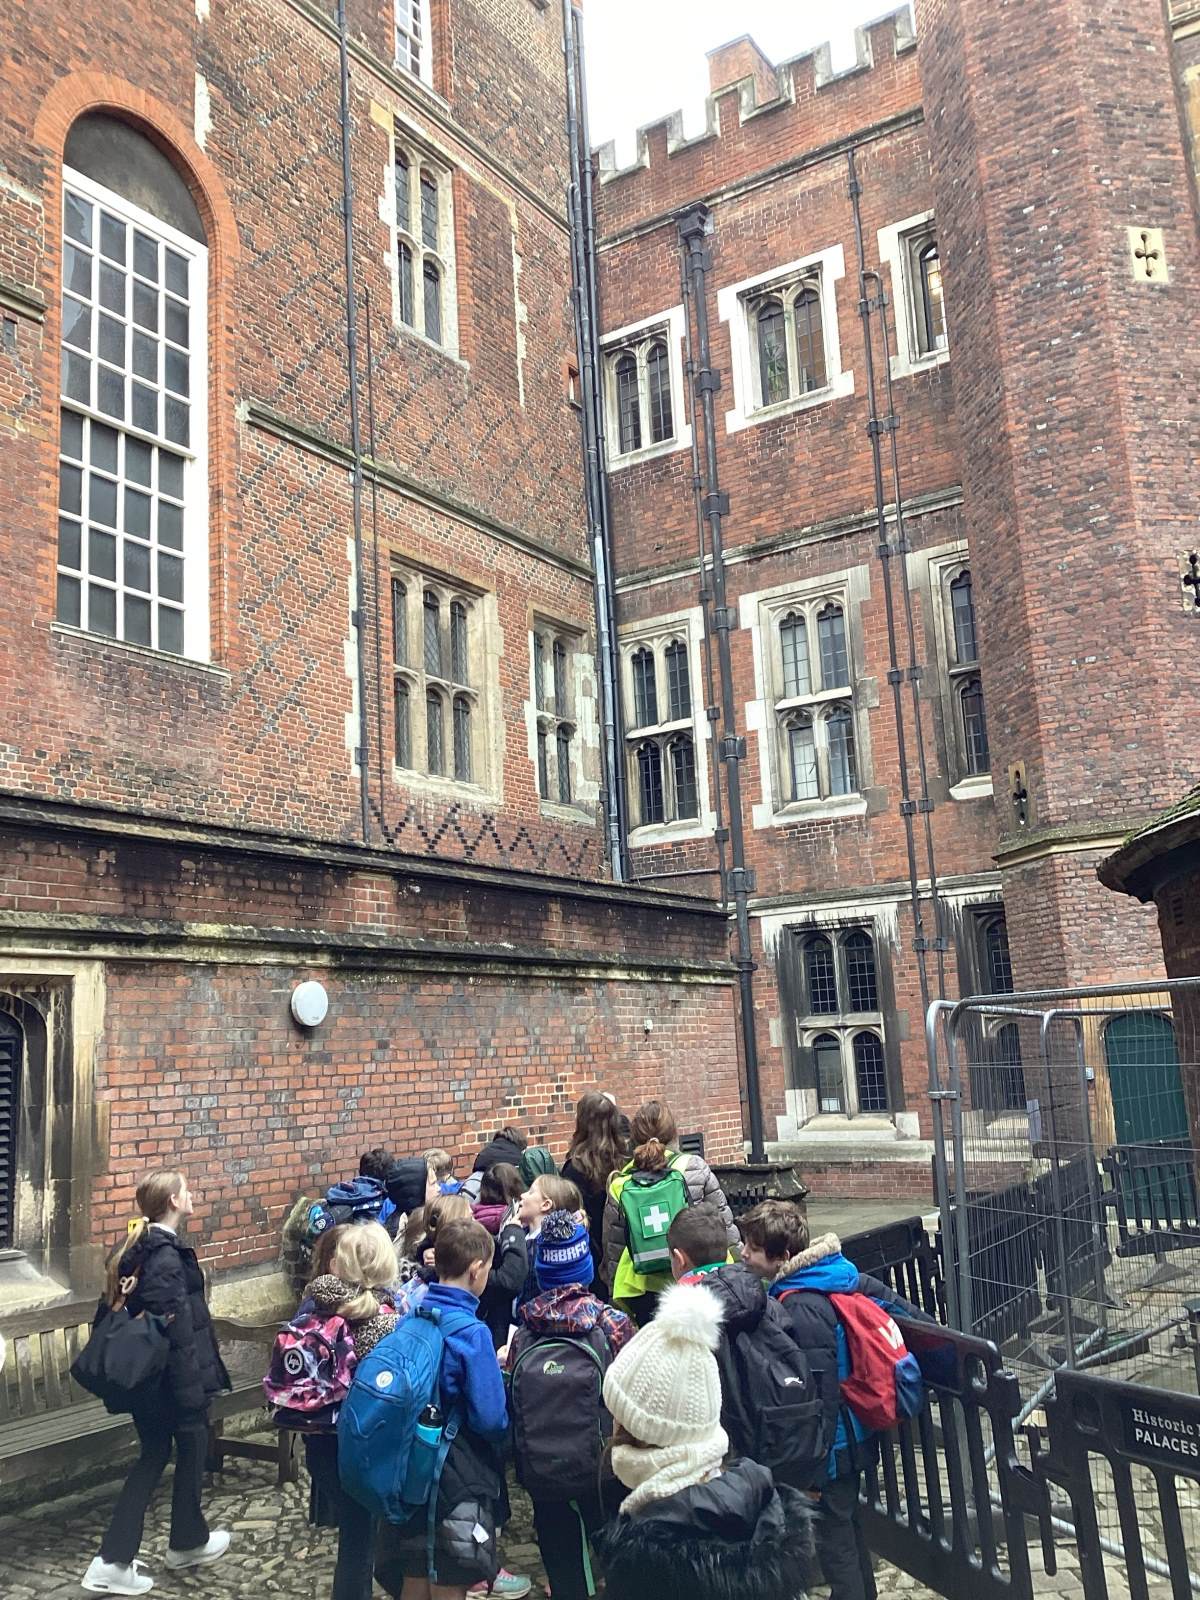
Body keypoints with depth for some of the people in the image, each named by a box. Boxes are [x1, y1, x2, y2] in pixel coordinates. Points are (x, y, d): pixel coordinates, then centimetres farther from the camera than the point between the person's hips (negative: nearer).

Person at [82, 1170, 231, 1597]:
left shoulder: (134, 1248, 5)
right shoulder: (167, 1257, -23)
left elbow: (112, 1310, 10)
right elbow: (178, 1330, -25)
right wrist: (191, 1391, -21)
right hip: (171, 1376, -8)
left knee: (154, 1455, 16)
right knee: (191, 1449, 12)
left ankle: (114, 1561, 14)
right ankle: (187, 1542, 31)